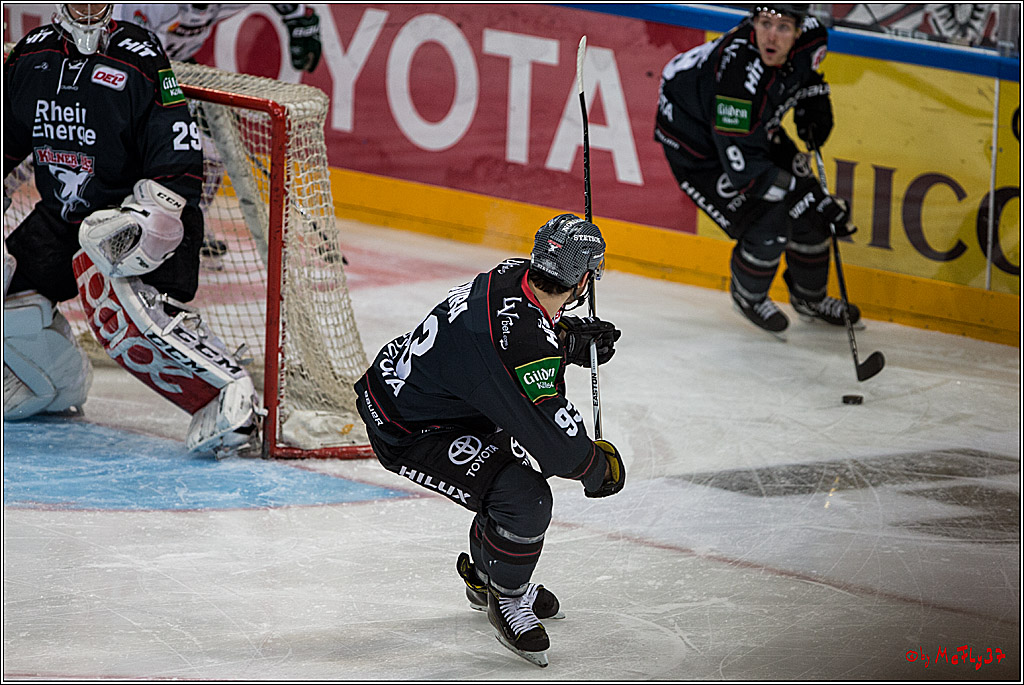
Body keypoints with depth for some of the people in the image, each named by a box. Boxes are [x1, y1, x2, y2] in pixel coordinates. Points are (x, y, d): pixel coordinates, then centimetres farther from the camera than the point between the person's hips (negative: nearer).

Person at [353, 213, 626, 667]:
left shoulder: (514, 275, -5)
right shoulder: (525, 344, -33)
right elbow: (559, 448, -29)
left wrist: (573, 339, 4)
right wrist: (602, 468, -9)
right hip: (404, 433, -10)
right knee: (524, 500, -19)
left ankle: (484, 578, 46)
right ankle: (507, 602, 7)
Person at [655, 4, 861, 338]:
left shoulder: (809, 35, -20)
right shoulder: (738, 78, -42)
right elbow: (744, 168, -37)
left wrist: (813, 104, -6)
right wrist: (817, 200, -36)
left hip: (754, 126, 7)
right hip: (696, 142, -7)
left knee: (808, 212, 8)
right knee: (768, 227, -14)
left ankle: (809, 298, 35)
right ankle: (747, 295, 18)